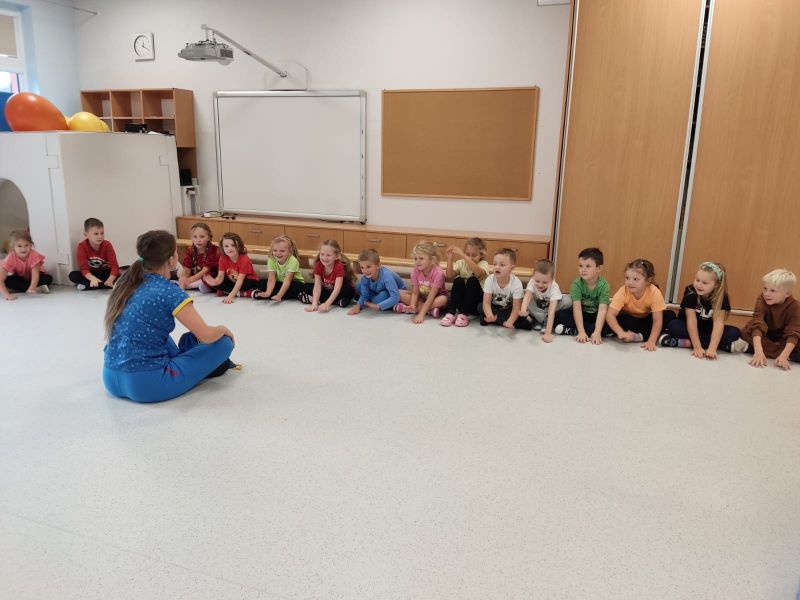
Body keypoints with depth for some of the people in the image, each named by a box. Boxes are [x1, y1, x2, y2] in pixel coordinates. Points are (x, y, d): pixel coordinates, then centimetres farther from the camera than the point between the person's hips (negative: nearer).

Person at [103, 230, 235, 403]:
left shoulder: (127, 282, 7)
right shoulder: (169, 292, -14)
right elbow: (207, 336, -14)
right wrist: (223, 329, 9)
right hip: (147, 383, -8)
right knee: (224, 343, -1)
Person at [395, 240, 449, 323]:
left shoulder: (438, 273, -29)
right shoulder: (415, 271, -17)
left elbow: (431, 297, -32)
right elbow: (415, 292, -16)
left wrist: (421, 314, -39)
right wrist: (412, 306, -37)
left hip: (436, 298, -4)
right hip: (421, 297, 4)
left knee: (443, 299, -38)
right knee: (400, 293, -17)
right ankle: (430, 310, -23)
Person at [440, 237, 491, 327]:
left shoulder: (483, 263, -8)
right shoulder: (461, 263, 0)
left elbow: (479, 273, -34)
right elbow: (449, 276, -15)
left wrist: (463, 256, -41)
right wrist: (450, 259, -28)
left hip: (477, 299, -2)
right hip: (462, 298, 2)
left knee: (472, 280, -28)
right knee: (458, 280, -25)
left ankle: (464, 314, -28)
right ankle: (451, 313, -27)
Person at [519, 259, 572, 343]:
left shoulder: (554, 287, -32)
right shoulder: (532, 282, -28)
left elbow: (551, 310, -39)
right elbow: (527, 296, -47)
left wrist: (548, 333, -47)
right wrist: (523, 309, -70)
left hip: (548, 309, 0)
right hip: (537, 309, 1)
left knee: (568, 300, -29)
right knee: (527, 301, -32)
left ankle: (546, 322, -20)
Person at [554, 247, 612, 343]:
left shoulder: (603, 285, -19)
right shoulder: (576, 284, -18)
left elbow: (602, 310, -27)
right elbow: (577, 309, -25)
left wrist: (597, 332, -40)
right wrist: (581, 331, -36)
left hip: (596, 317, 1)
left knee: (611, 324, -31)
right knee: (559, 315, -24)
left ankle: (569, 331, -28)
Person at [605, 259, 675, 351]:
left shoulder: (655, 292, -28)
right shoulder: (623, 291, -28)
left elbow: (657, 320, -28)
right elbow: (610, 314, -34)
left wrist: (651, 341, -41)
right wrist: (621, 333, -50)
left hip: (646, 321, 2)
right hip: (629, 320, -2)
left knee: (670, 315, -24)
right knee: (619, 319, -34)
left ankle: (640, 336, -23)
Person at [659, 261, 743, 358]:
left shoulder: (721, 297, -18)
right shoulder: (690, 292, -23)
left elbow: (718, 322, -27)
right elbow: (691, 320, -27)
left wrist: (712, 348, -40)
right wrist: (697, 347, -34)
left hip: (707, 330, 2)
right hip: (689, 329, -2)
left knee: (735, 332, -21)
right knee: (673, 326, -33)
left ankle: (687, 342, -29)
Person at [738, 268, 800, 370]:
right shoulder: (762, 300, -24)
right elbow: (757, 325, -36)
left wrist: (784, 356, -48)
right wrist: (758, 351, -51)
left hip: (782, 339, 0)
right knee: (746, 332, -31)